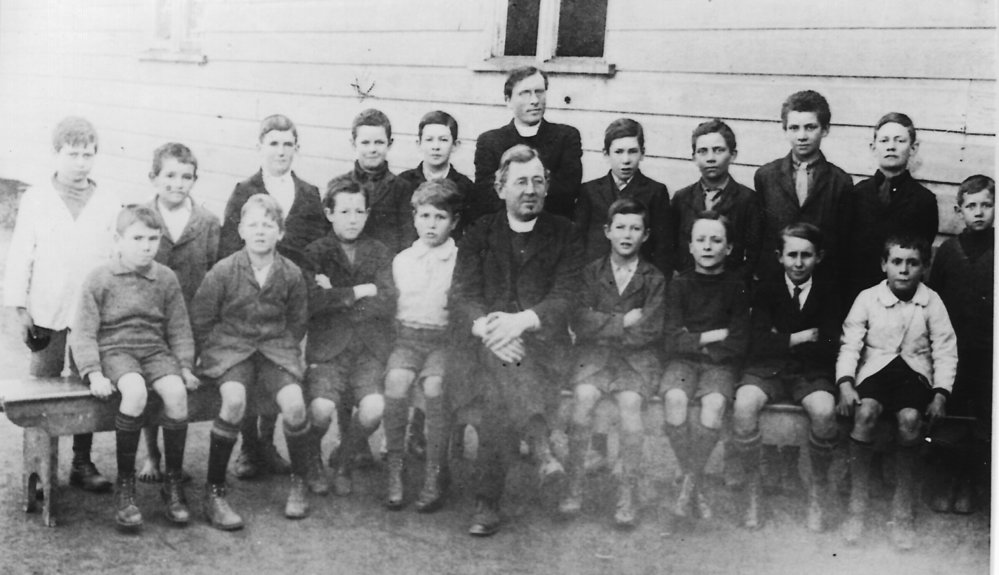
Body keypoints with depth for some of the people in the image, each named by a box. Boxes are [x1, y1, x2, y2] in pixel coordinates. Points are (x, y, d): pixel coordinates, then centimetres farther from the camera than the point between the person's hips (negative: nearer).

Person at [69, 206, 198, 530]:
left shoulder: (166, 279, 9)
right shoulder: (99, 280, 0)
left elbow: (179, 330, 14)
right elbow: (83, 333, -2)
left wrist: (185, 366, -1)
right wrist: (94, 373, -15)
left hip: (155, 349, 3)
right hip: (114, 349, -3)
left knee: (177, 391, -29)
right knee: (135, 391, -36)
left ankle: (174, 483, -15)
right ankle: (124, 484, -22)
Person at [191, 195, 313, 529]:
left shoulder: (291, 274, 0)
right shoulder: (223, 272, -7)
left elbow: (297, 321, 14)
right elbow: (200, 318, 2)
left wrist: (286, 349, 6)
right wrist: (213, 353, -1)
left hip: (275, 347, 2)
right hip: (230, 345, -2)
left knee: (294, 404, -24)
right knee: (234, 400, -32)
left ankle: (298, 483, 2)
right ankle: (214, 492, -19)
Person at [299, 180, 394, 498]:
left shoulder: (379, 252, 13)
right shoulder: (315, 252, 6)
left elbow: (386, 302, -2)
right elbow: (312, 301, -11)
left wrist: (337, 298, -7)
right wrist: (359, 291, -8)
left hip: (370, 348, 2)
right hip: (327, 347, -2)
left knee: (373, 409, -23)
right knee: (321, 409, -26)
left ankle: (343, 460, 9)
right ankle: (312, 461, 10)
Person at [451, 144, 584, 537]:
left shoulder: (564, 235, 10)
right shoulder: (480, 233, 13)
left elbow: (565, 298, -2)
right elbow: (461, 299, 2)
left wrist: (521, 321, -21)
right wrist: (487, 327, -20)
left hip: (544, 340, -1)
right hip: (492, 340, 1)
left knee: (501, 392, -31)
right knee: (501, 362, -35)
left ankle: (487, 503, -30)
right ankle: (542, 448, -35)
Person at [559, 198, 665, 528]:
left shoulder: (654, 279, 7)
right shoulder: (591, 272, 10)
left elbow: (649, 333, -4)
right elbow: (580, 322, -3)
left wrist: (603, 328, -3)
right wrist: (623, 321, -8)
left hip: (636, 356, -1)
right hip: (593, 353, 1)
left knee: (630, 402, -28)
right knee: (583, 397, -27)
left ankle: (628, 495, -20)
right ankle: (574, 488, -20)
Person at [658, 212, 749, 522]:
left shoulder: (736, 286, 2)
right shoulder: (679, 284, 3)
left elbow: (738, 344, -3)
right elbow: (673, 339, -5)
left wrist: (696, 341, -5)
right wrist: (714, 336, -7)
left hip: (720, 363, 0)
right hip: (682, 361, 1)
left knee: (714, 403, -32)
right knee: (675, 400, -31)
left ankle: (688, 482, -15)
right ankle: (696, 484, -16)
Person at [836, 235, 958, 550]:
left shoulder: (932, 302, 5)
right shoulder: (868, 298, 3)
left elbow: (945, 351, 4)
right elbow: (850, 344, 0)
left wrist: (941, 394, -8)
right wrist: (845, 383, -15)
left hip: (915, 370, 0)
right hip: (875, 367, 0)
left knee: (910, 418, -32)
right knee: (865, 411, -32)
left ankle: (902, 509, -18)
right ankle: (856, 506, -23)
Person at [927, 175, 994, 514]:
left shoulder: (994, 252, -1)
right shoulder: (948, 251, 4)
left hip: (988, 350, -1)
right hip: (953, 347, 1)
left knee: (983, 420, 4)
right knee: (952, 414, 6)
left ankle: (969, 481, 16)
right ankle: (953, 477, 18)